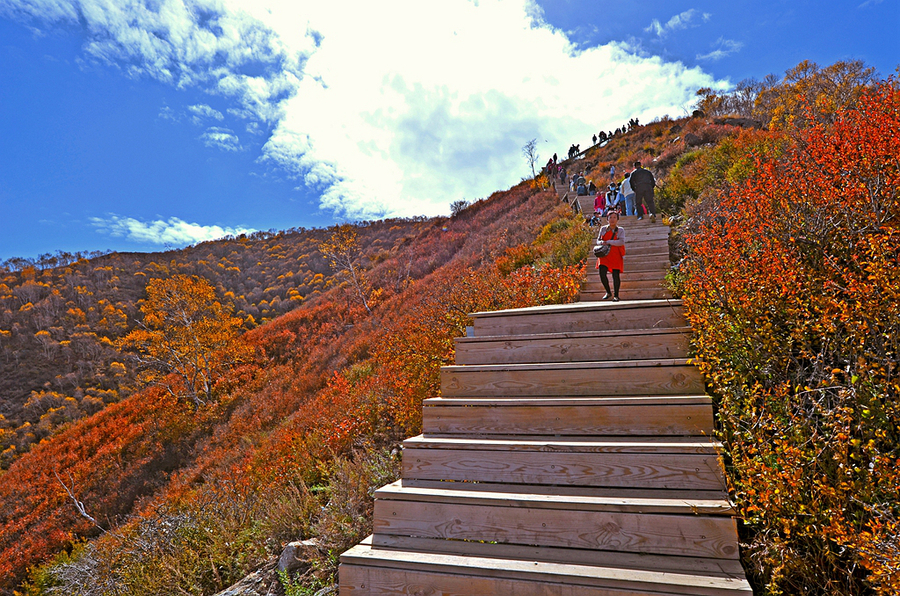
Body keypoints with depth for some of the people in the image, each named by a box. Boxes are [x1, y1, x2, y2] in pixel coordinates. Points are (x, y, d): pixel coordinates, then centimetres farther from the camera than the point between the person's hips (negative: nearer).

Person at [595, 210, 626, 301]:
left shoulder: (620, 230, 4)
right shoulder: (603, 229, 11)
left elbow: (622, 242, -10)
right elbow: (598, 240, 14)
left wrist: (608, 242, -15)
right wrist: (602, 242, -10)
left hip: (616, 255, -1)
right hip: (604, 254, 2)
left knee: (616, 275, -3)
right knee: (602, 274, -12)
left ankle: (616, 295, 12)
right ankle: (608, 292, 10)